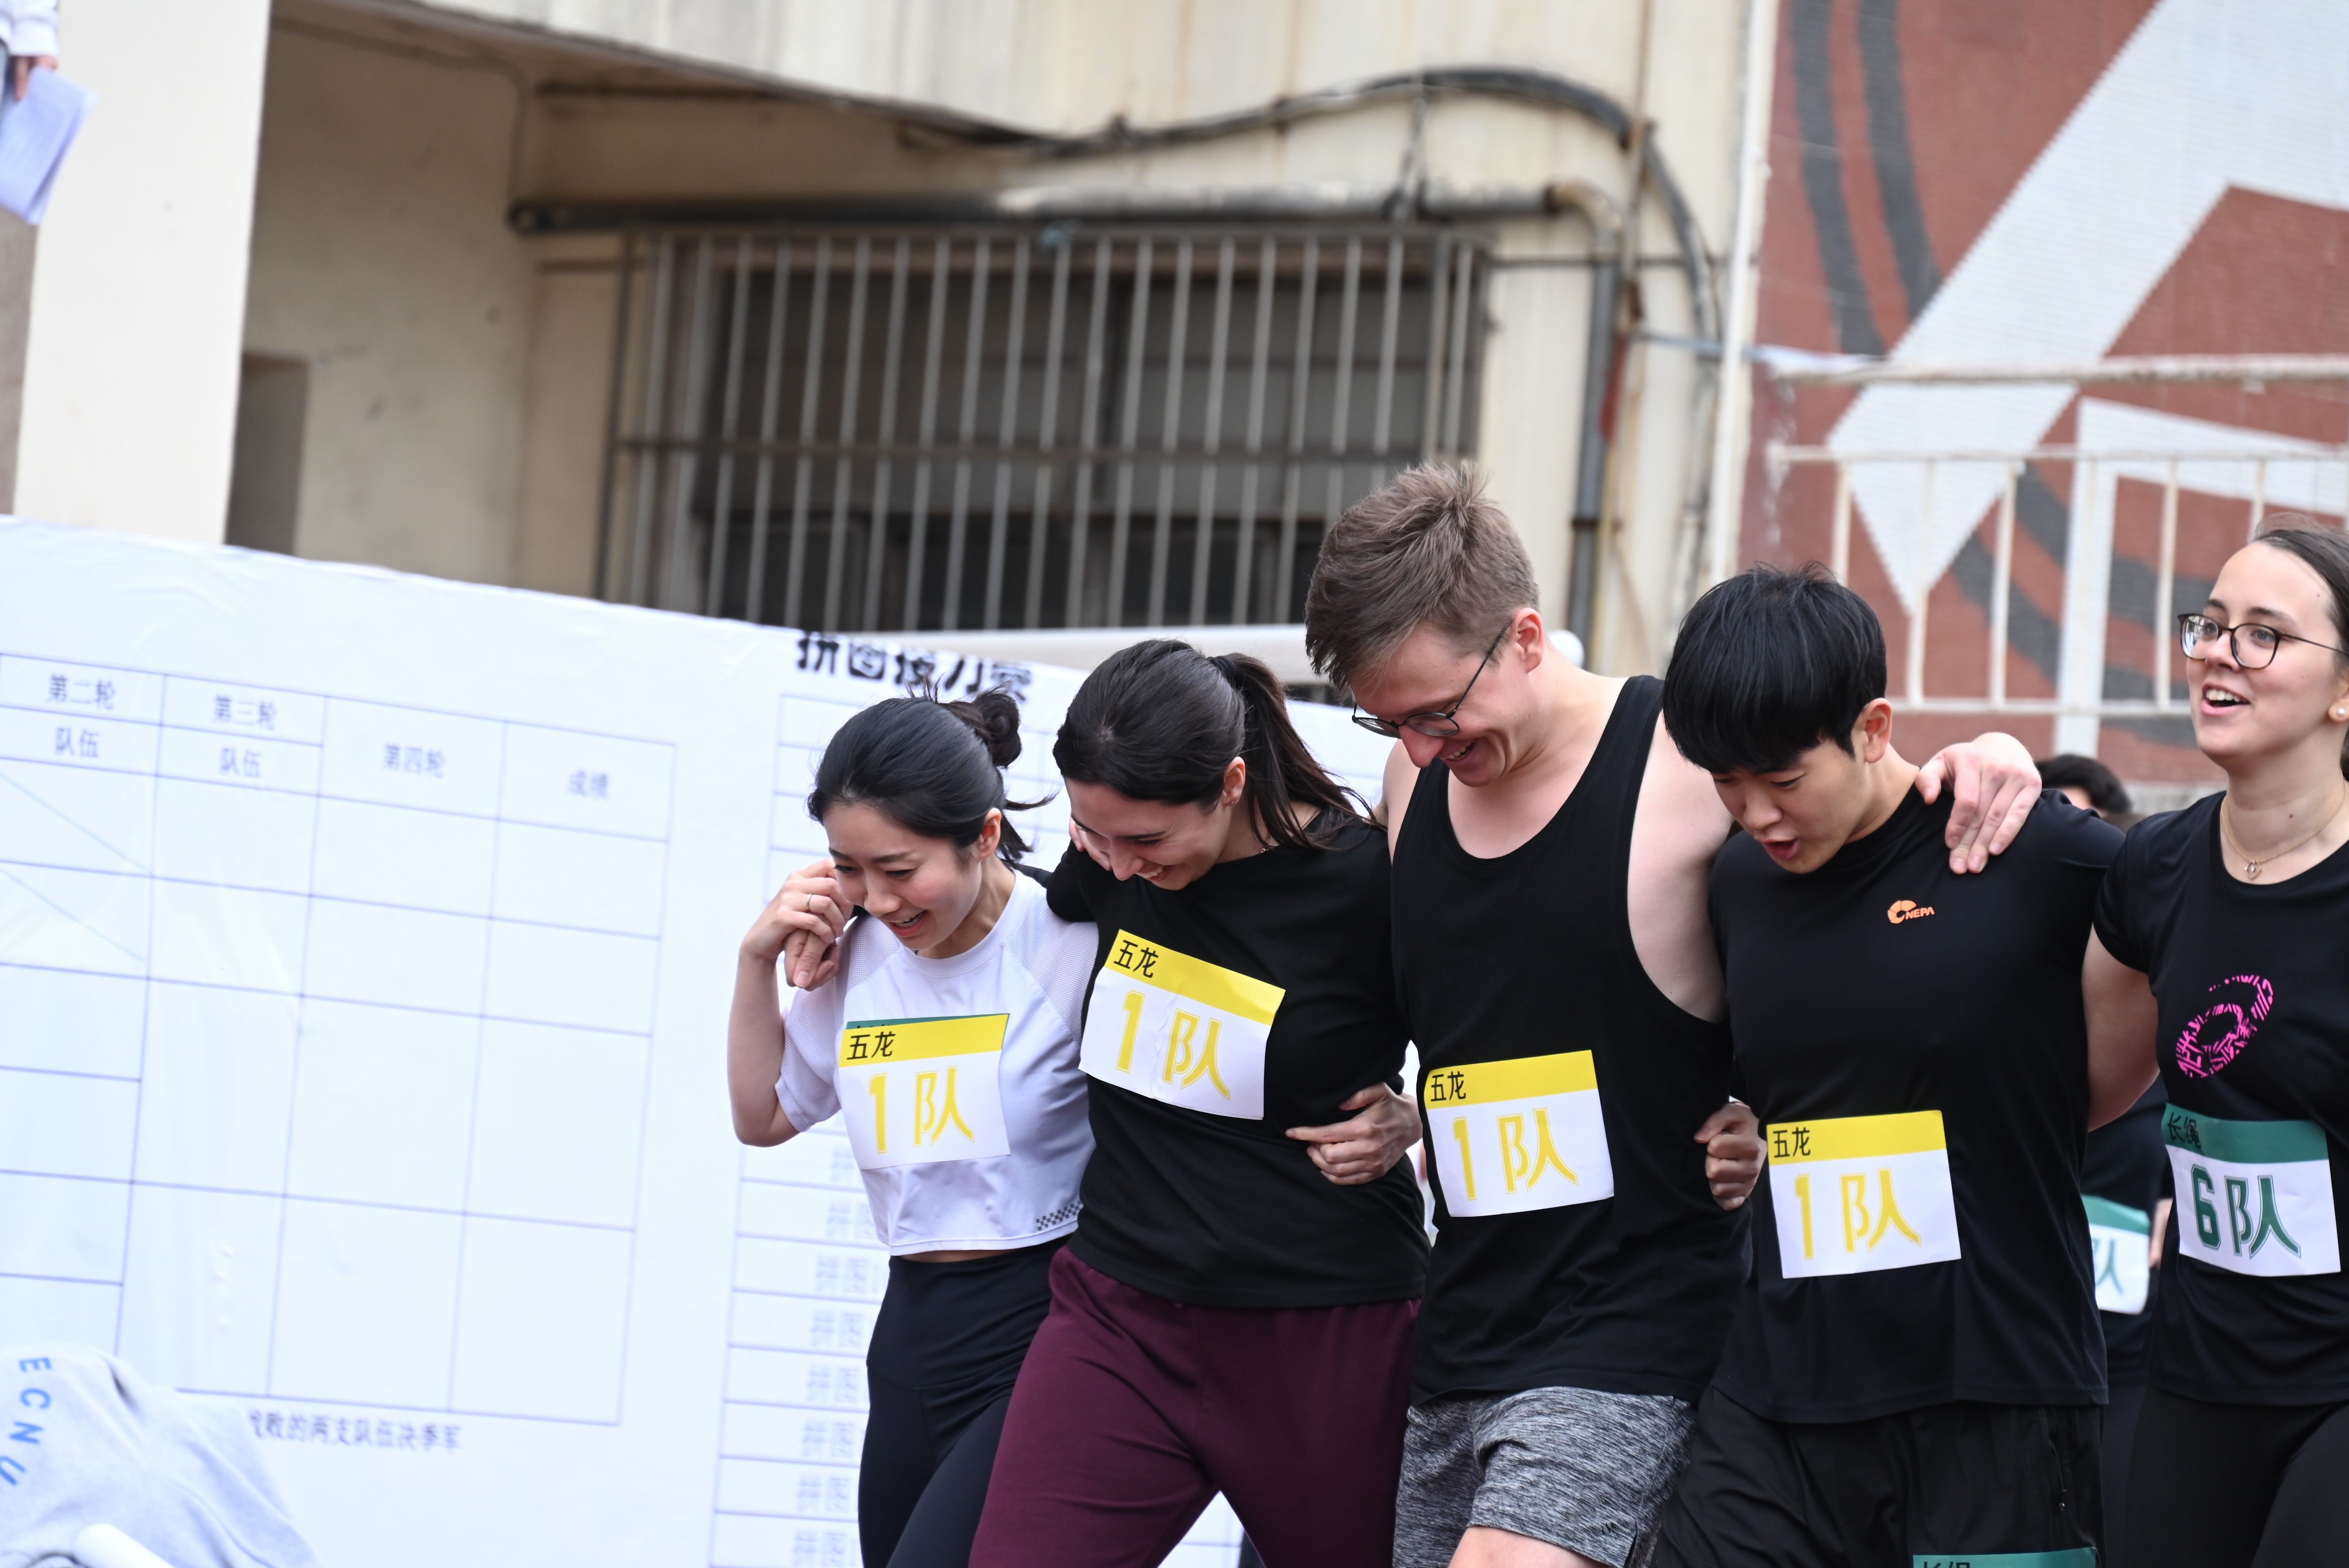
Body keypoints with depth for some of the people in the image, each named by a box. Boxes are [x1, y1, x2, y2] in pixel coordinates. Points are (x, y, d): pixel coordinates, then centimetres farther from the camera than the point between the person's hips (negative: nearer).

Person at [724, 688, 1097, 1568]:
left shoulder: (1072, 942, -12)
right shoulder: (853, 958, 8)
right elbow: (765, 1118, 23)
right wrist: (758, 962, 12)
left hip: (1043, 1335, -7)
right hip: (915, 1333, 7)